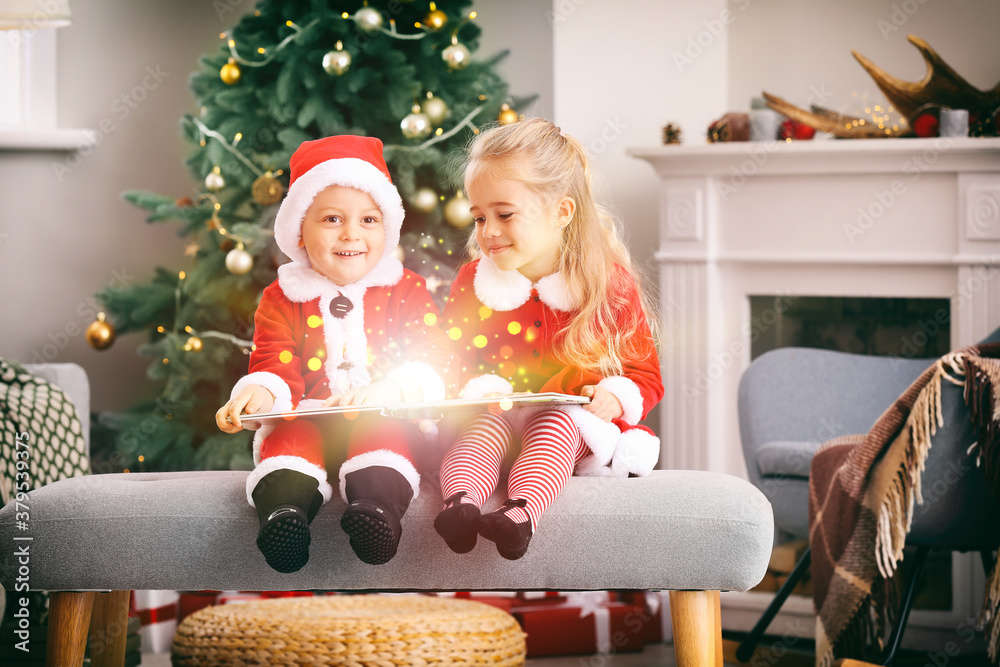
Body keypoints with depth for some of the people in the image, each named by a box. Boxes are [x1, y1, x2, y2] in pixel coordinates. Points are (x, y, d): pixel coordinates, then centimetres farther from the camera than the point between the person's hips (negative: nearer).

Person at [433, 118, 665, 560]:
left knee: (557, 422, -34)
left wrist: (616, 398, -18)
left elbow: (645, 374, 5)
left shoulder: (612, 284, 0)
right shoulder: (472, 284, 8)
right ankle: (460, 502, -55)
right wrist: (473, 392, -14)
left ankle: (522, 510, -59)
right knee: (484, 422, -30)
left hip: (574, 425, -2)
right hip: (497, 417, 2)